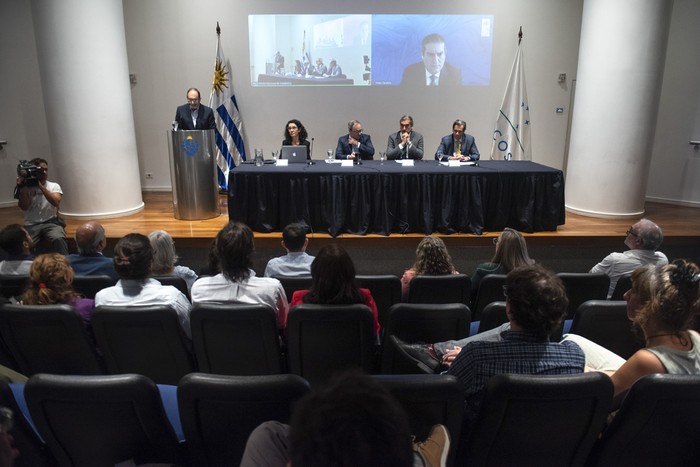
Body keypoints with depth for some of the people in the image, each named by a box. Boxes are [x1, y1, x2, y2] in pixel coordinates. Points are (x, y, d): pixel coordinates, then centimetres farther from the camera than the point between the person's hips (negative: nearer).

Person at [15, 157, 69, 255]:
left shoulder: (54, 186, 10)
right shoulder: (26, 188, 10)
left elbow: (56, 202, -10)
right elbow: (24, 207, -5)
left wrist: (40, 186, -11)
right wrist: (22, 187, -9)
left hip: (51, 222, -1)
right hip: (31, 225, 1)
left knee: (59, 239, -34)